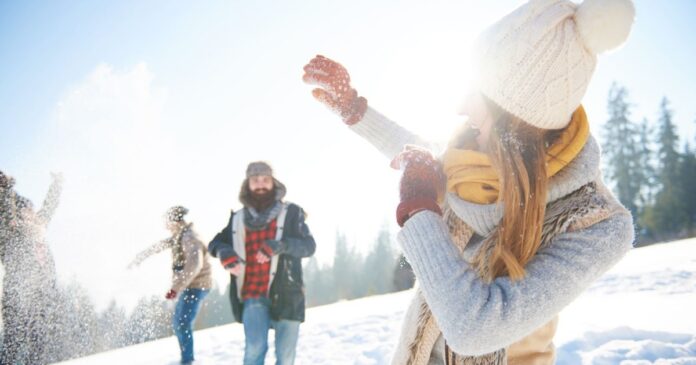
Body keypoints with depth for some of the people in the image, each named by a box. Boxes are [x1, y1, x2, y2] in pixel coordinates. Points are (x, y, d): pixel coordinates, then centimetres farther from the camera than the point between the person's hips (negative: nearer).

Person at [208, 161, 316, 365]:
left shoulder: (291, 213, 0)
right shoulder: (237, 219, 9)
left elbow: (309, 246, -9)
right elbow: (215, 242, 16)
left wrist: (280, 245, -28)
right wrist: (223, 252, -9)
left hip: (285, 296, -1)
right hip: (253, 297, 1)